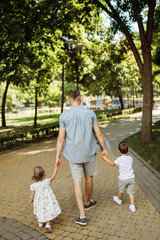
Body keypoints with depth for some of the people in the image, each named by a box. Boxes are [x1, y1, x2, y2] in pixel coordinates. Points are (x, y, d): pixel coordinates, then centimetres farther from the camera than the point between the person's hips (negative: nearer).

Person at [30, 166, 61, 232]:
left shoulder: (33, 186, -20)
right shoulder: (46, 182, -17)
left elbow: (32, 194, -9)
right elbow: (52, 177, -2)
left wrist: (31, 200, 11)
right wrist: (56, 169, 7)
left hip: (39, 202, 1)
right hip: (48, 201, 0)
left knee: (40, 212, 23)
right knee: (49, 212, 13)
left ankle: (40, 222, 43)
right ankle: (48, 224, 2)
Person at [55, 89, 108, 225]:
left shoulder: (64, 116, -5)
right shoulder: (90, 113, -3)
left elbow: (61, 138, -6)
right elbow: (98, 134, -3)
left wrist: (58, 157, -1)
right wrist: (104, 149, 10)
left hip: (73, 154, -1)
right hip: (89, 152, 1)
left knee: (77, 181, 4)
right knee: (88, 177, 20)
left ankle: (82, 216, 4)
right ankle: (87, 202, 42)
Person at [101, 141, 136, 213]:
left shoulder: (119, 159, -16)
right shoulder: (130, 158, 1)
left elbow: (112, 163, -26)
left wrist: (105, 159, -20)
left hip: (123, 179, -3)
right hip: (131, 178, 3)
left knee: (121, 191, 22)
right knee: (130, 192, 10)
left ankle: (119, 200, 45)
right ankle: (132, 206, 4)